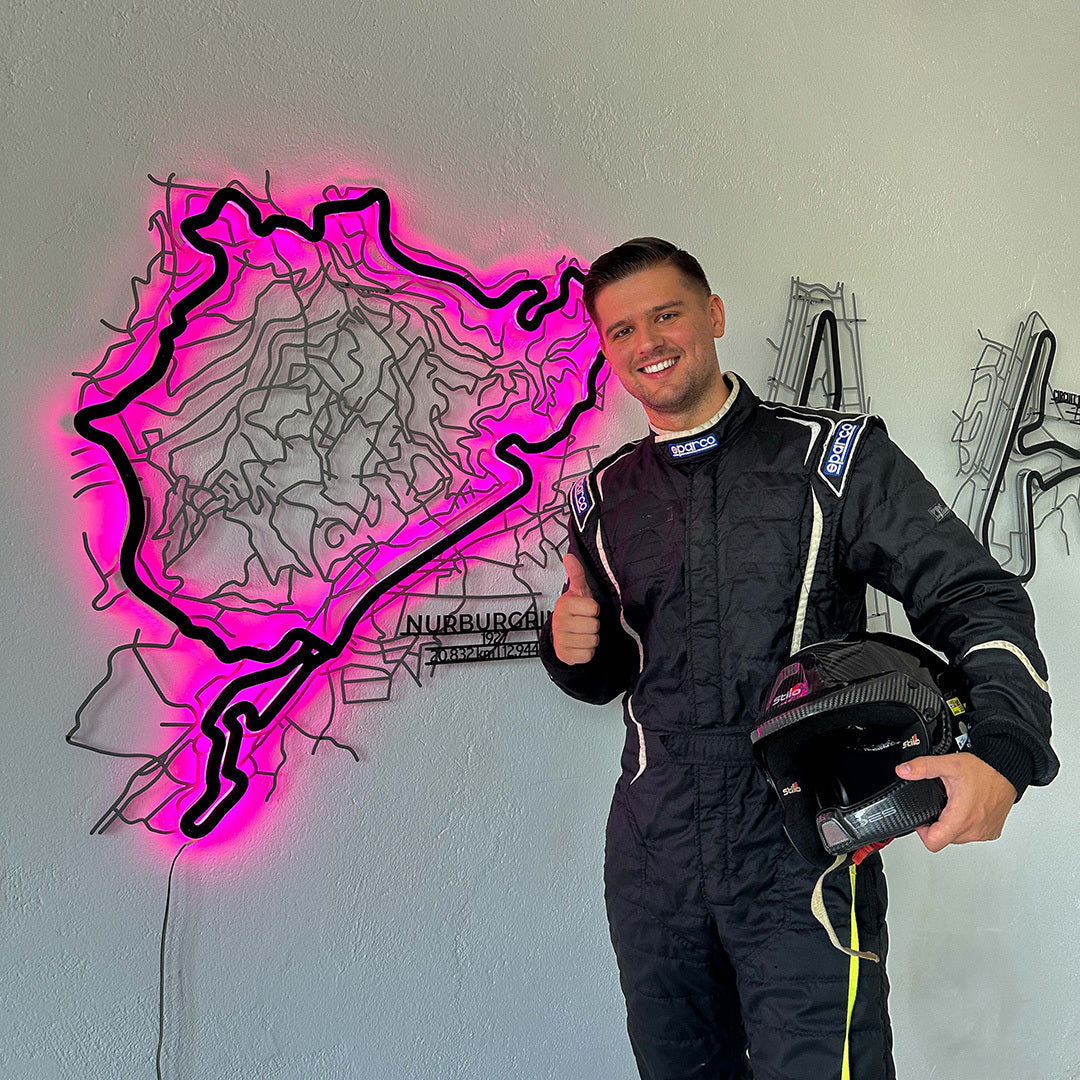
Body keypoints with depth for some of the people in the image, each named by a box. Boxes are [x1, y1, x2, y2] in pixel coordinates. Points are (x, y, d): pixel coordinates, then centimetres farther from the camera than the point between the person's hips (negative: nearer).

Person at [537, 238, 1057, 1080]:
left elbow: (977, 600, -5)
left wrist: (1003, 755, -22)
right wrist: (572, 650, -4)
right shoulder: (605, 500, 9)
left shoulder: (834, 457, -3)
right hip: (653, 851, 4)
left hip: (802, 851, -4)